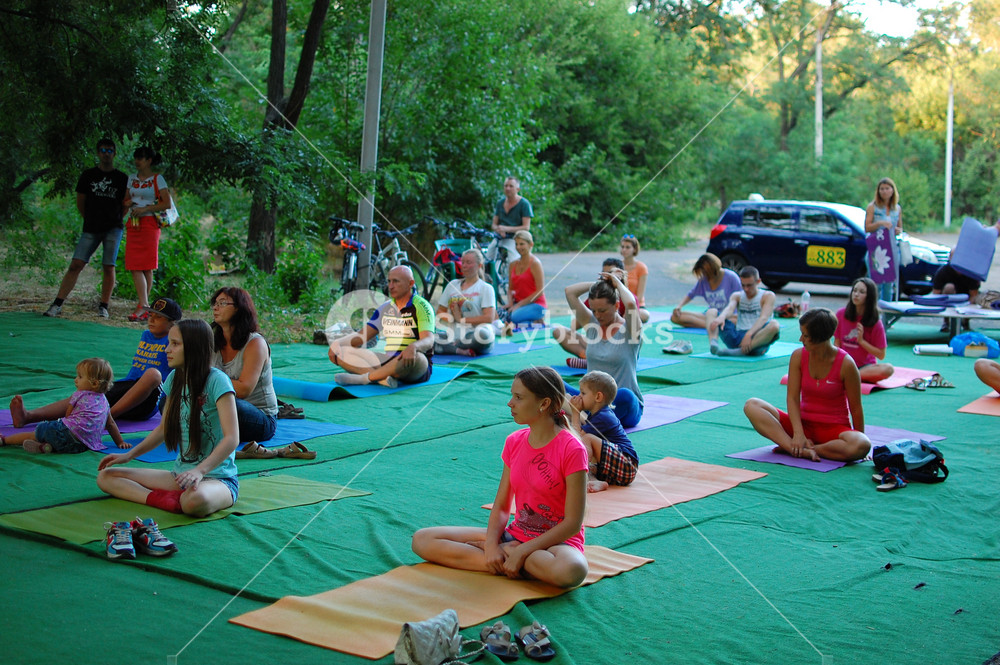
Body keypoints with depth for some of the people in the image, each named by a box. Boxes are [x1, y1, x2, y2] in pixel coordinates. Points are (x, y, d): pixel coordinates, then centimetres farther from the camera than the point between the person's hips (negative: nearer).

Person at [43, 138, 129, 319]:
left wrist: (115, 220, 7)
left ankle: (104, 306, 5)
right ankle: (57, 304, -4)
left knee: (109, 267, -4)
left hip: (113, 229, -1)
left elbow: (125, 204, 12)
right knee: (76, 264, -6)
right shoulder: (88, 175, 9)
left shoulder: (121, 179, 7)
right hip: (91, 229, 1)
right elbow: (80, 202, 15)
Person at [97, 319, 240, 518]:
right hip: (180, 474, 9)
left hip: (217, 477, -9)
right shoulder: (175, 379, 9)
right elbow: (165, 428, 22)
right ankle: (163, 501, -21)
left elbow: (232, 439, -21)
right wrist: (130, 455, 12)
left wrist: (199, 471, -32)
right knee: (105, 476, -4)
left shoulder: (216, 381, -14)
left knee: (195, 501, -45)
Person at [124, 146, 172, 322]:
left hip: (149, 224, -5)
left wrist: (145, 209, -14)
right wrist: (128, 203, 0)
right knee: (134, 267, -6)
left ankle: (142, 305, -1)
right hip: (133, 225, 5)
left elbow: (167, 204, -6)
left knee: (147, 267, -3)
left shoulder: (157, 179, 1)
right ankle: (143, 304, -7)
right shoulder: (132, 178, 16)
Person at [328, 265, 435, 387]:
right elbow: (363, 335, 15)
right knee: (340, 351, -9)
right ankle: (383, 378, -36)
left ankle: (362, 378, -35)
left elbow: (428, 340, -20)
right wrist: (338, 342, -5)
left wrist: (413, 347, -44)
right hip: (389, 361, 6)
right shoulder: (386, 308, 14)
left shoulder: (421, 306, -6)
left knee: (417, 359, -43)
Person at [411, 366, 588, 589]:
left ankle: (505, 551, -16)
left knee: (571, 571, -44)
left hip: (556, 542, -6)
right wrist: (491, 544, -14)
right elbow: (501, 506, 6)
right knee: (422, 540, -6)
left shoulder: (571, 450, -14)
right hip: (516, 535, 6)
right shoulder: (514, 442, 6)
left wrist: (521, 552, -21)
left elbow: (572, 523, -16)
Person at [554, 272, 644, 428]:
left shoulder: (629, 329, -5)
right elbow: (570, 292, 1)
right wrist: (599, 283, 5)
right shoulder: (592, 325, 8)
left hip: (625, 409, -4)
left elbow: (630, 304, -28)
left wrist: (618, 283, -9)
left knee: (624, 395, -41)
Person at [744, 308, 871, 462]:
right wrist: (798, 433, -22)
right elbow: (793, 398, -9)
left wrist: (860, 439, -3)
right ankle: (801, 450, -33)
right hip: (803, 424, 3)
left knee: (862, 446, -38)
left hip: (834, 429, -3)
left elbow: (855, 409, -8)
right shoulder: (798, 356, -5)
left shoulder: (845, 364, -14)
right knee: (752, 405, -18)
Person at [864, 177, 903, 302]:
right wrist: (880, 223, -20)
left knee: (890, 282, 3)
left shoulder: (897, 209, 13)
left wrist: (898, 230, -2)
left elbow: (900, 228, 21)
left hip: (892, 248, 4)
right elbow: (867, 228, -4)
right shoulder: (872, 207, 3)